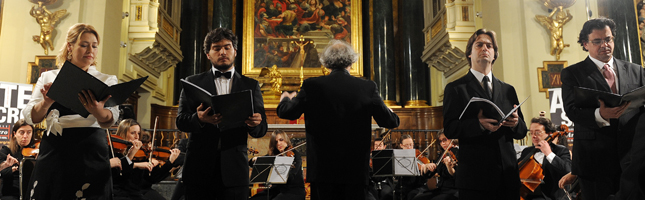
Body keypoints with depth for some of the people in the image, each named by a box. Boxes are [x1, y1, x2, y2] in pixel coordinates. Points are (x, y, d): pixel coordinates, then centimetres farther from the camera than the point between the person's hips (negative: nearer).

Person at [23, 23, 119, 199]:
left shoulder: (106, 80, 6)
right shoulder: (48, 77, 11)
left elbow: (111, 120, -10)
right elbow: (30, 117, 1)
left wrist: (98, 111, -33)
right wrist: (47, 102, -20)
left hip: (90, 153, -1)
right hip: (52, 150, 2)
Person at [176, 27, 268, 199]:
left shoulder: (250, 86, 11)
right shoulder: (193, 82, 10)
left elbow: (261, 130, 6)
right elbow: (181, 121, 1)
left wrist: (254, 124, -18)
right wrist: (198, 119, -21)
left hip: (234, 169, 0)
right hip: (199, 166, 0)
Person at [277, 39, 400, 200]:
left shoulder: (312, 86, -6)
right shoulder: (368, 87, -4)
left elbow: (286, 112, 3)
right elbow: (389, 122, 2)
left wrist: (285, 100, 26)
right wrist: (392, 114, 26)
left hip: (322, 168, 0)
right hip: (356, 169, 1)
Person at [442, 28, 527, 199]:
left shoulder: (508, 90, 17)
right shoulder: (455, 89, 3)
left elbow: (522, 132, 14)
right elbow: (450, 129, -8)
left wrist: (516, 123, -8)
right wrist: (478, 123, -24)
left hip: (508, 174, 4)